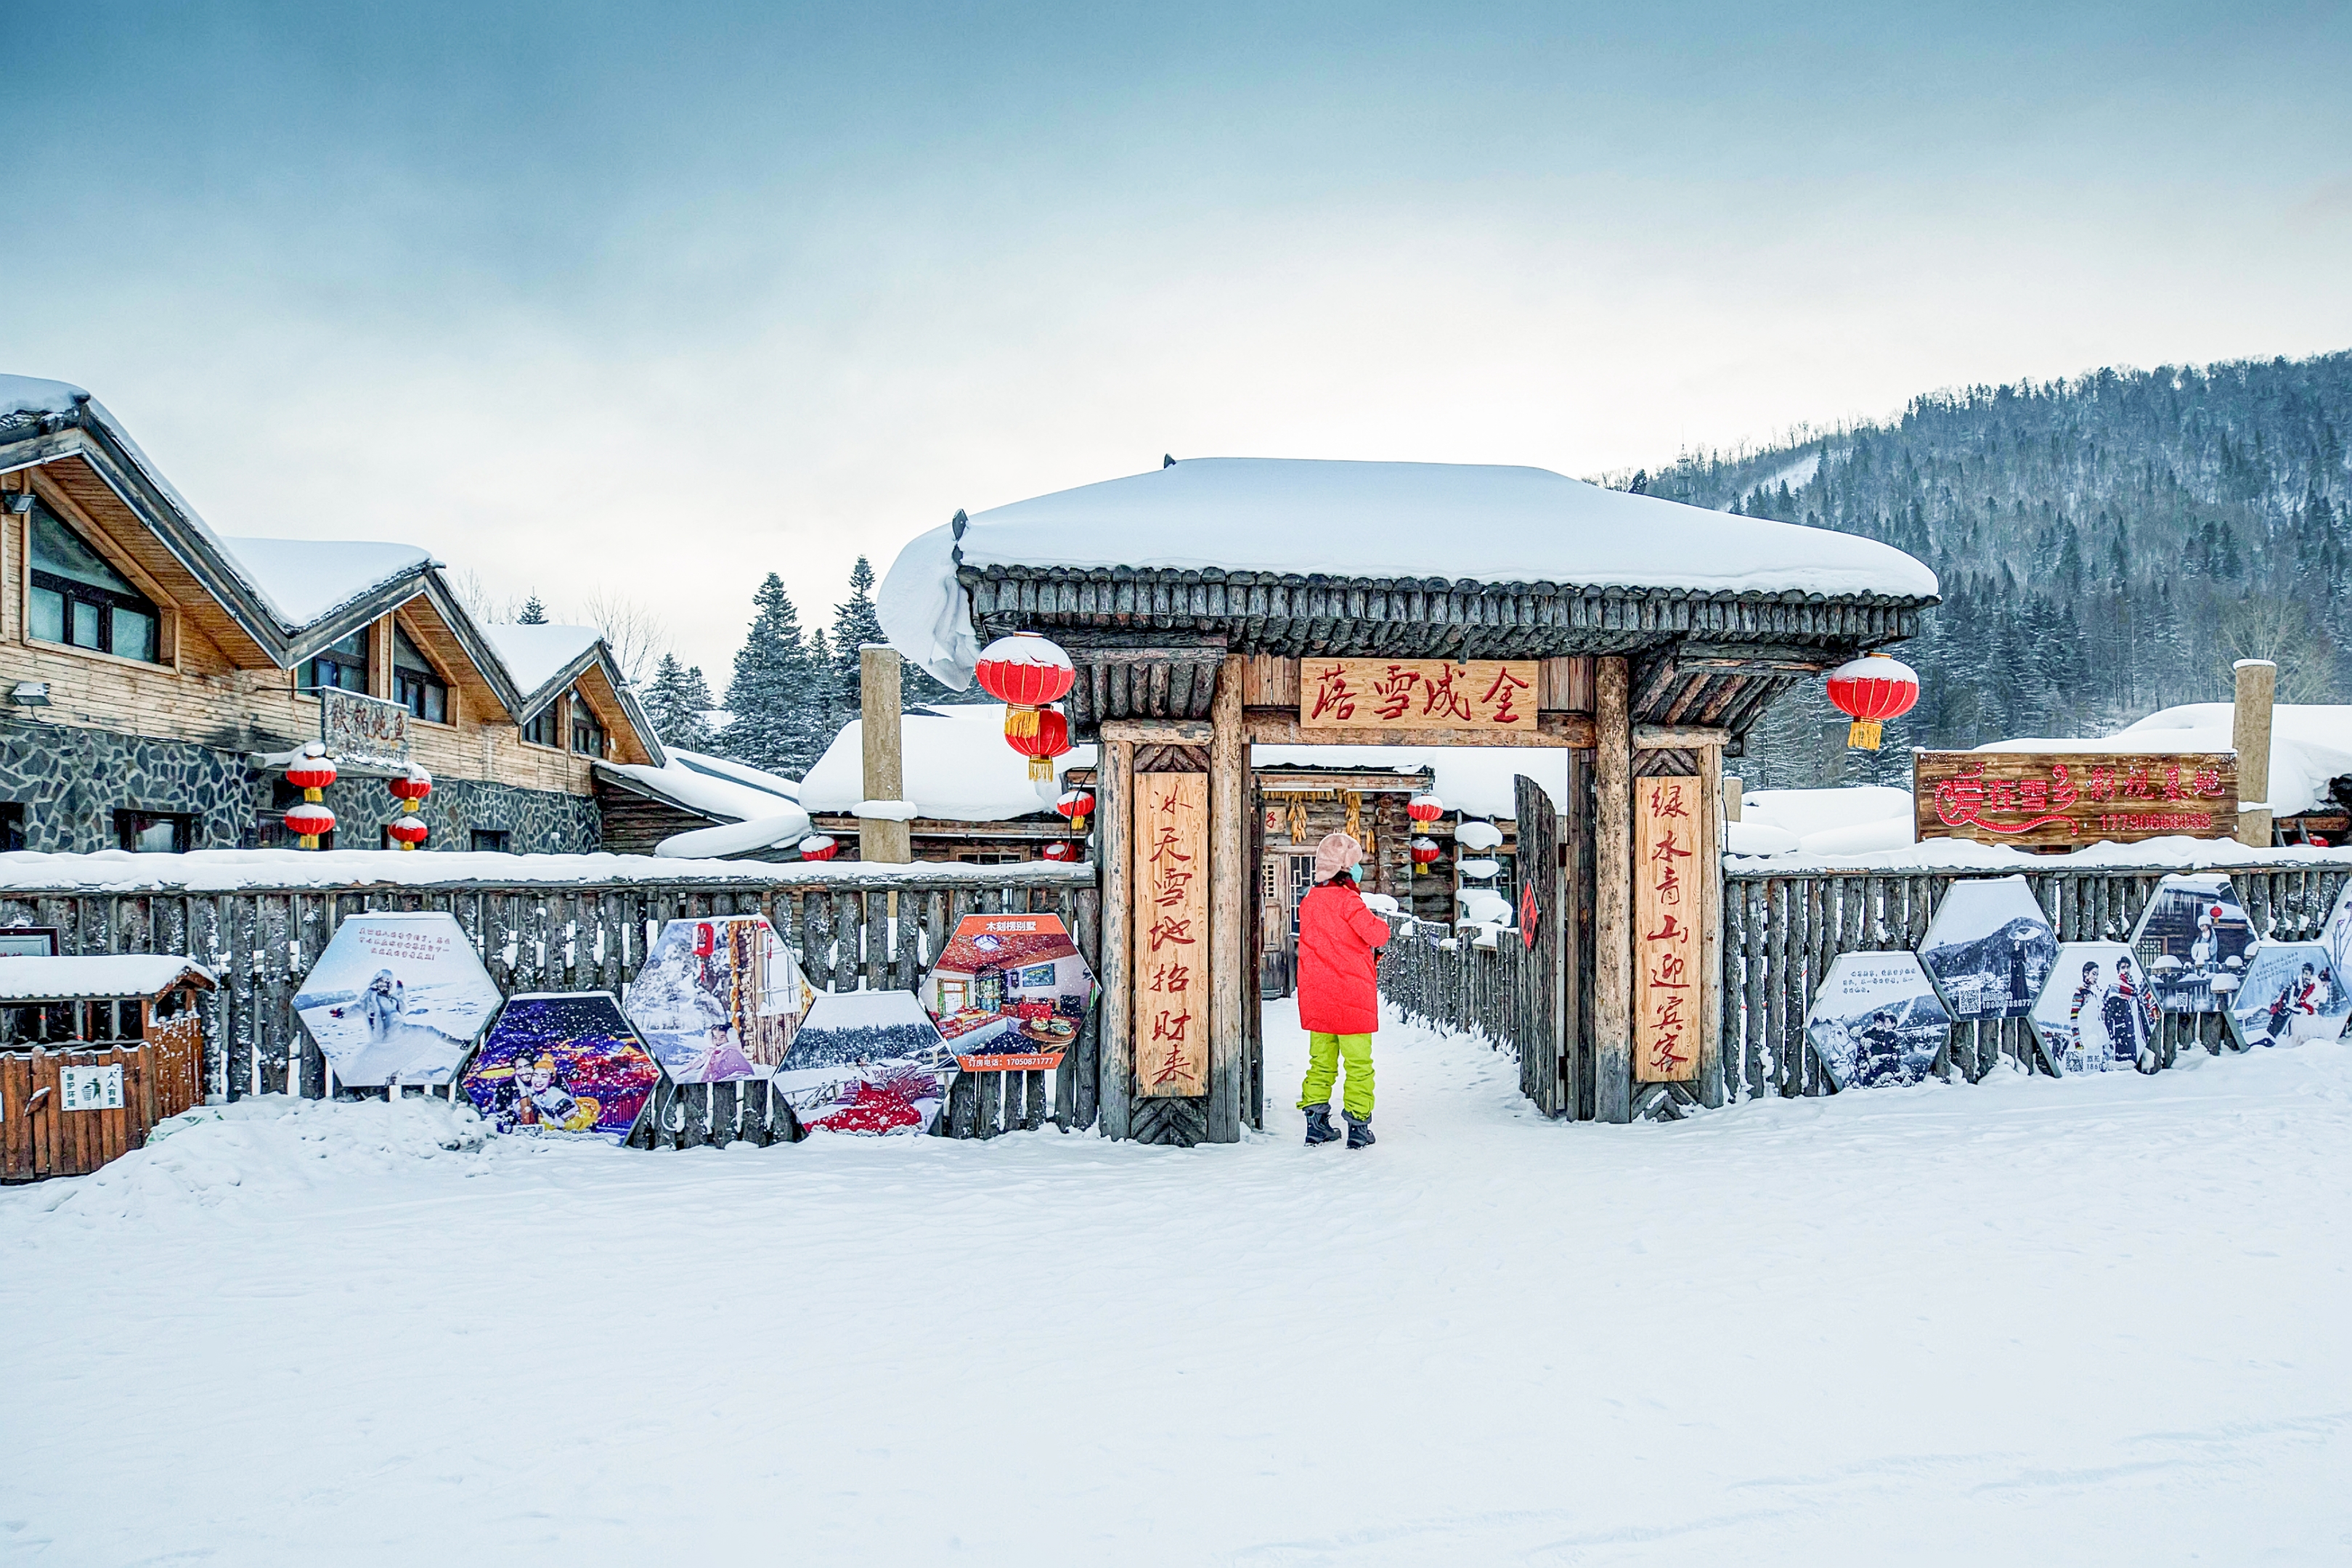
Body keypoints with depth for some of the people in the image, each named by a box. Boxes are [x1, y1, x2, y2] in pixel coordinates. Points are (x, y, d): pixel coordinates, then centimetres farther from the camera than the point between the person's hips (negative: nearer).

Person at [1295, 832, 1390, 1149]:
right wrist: (1380, 924, 5)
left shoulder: (1309, 901, 8)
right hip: (1351, 994, -6)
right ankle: (1358, 1125, 4)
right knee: (1358, 1062, 3)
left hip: (1316, 995, 6)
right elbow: (1376, 934, -18)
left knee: (1321, 1060, 13)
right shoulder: (1346, 900, -14)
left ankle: (1316, 1121, 14)